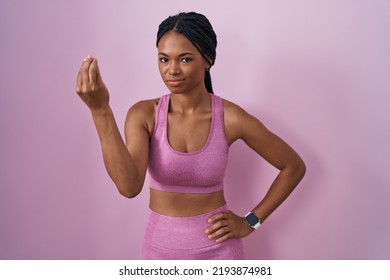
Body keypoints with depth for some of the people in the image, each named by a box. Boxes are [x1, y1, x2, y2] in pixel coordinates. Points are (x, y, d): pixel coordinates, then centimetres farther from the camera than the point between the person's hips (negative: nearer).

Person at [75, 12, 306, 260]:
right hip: (161, 247, 1)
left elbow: (294, 167, -3)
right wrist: (101, 111, -35)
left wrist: (251, 222, -6)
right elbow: (129, 186, -27)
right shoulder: (144, 114, -12)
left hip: (217, 247, -1)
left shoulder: (230, 117, -14)